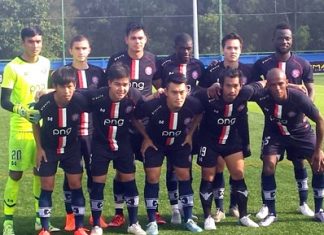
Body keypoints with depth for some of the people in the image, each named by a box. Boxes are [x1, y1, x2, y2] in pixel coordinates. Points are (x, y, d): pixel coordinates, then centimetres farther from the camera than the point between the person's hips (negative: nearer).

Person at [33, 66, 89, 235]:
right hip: (49, 148, 0)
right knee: (47, 186, 1)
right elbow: (35, 123, -5)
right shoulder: (44, 102, -25)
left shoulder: (80, 101, -26)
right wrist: (39, 148, -4)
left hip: (72, 148, 1)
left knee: (76, 184, 0)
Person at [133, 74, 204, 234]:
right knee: (152, 177, -6)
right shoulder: (152, 105, -37)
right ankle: (152, 222, 5)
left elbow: (198, 114, -1)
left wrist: (190, 133, -2)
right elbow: (135, 118, -15)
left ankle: (188, 219, 14)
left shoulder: (193, 104, -29)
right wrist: (146, 138, -9)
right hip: (154, 143, -2)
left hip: (180, 143, 2)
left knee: (184, 176, 2)